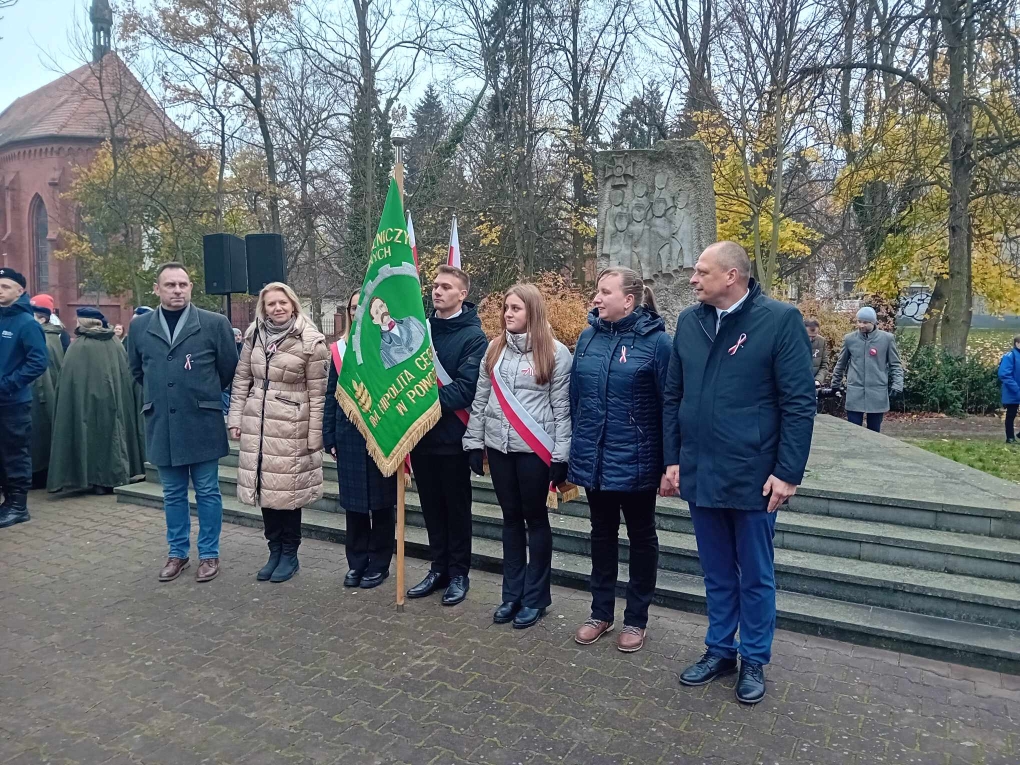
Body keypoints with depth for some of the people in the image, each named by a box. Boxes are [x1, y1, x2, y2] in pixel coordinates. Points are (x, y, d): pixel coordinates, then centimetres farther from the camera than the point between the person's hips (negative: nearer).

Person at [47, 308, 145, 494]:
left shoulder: (78, 346, -10)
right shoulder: (116, 344, 2)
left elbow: (69, 380, -9)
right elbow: (128, 377, 7)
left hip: (88, 401, -3)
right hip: (114, 400, 4)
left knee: (94, 435, 4)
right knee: (115, 433, 11)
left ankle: (99, 481, 7)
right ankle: (118, 477, 15)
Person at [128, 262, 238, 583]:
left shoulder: (215, 323, -6)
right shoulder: (140, 326, 4)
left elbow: (229, 369, 4)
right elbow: (137, 370, 19)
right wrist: (158, 396, 16)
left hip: (202, 423, -3)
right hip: (161, 424, 3)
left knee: (207, 492, 7)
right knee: (173, 494, 14)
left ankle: (209, 554, 19)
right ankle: (178, 552, 28)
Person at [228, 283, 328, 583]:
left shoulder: (311, 341, -8)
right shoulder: (254, 335, 8)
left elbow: (317, 392, -8)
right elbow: (241, 379, 12)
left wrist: (314, 434, -10)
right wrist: (235, 418, 6)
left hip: (291, 426, -5)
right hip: (257, 423, 5)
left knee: (288, 489, 2)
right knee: (265, 487, 10)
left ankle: (289, 555, 18)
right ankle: (275, 551, 25)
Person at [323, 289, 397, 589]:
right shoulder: (339, 349, 8)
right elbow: (331, 395, 9)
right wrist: (329, 437, 6)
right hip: (349, 436, 4)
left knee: (381, 502, 8)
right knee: (353, 502, 12)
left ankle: (379, 564, 22)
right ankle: (356, 563, 26)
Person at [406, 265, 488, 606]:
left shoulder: (473, 337, -8)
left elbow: (465, 388, -18)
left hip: (451, 436, -5)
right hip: (420, 433, 5)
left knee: (457, 507, 8)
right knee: (432, 506, 15)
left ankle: (459, 573, 22)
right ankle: (438, 568, 29)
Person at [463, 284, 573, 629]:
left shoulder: (556, 353, -5)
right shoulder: (495, 349, 8)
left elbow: (561, 408, -7)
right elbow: (480, 399, 10)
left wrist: (561, 454, -10)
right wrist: (473, 441, 7)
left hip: (535, 449, -4)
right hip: (499, 446, 5)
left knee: (535, 518, 7)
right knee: (511, 518, 13)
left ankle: (535, 597, 19)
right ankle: (512, 594, 24)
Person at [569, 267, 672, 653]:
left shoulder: (655, 341, -12)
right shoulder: (588, 337, 3)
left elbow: (669, 405, -11)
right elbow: (575, 397, 9)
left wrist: (670, 464, -12)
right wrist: (576, 447, 10)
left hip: (635, 462, -5)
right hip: (594, 459, 5)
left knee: (641, 537, 14)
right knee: (602, 534, 17)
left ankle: (636, 619, 29)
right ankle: (601, 612, 33)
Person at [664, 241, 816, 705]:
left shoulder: (781, 319, -10)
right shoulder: (689, 321, 4)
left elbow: (799, 403, -11)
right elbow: (673, 397, 9)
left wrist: (788, 473, -13)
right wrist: (673, 458, 6)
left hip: (753, 476, -4)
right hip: (700, 473, 4)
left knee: (755, 576, 13)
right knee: (717, 573, 19)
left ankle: (754, 660, 31)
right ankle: (719, 649, 36)